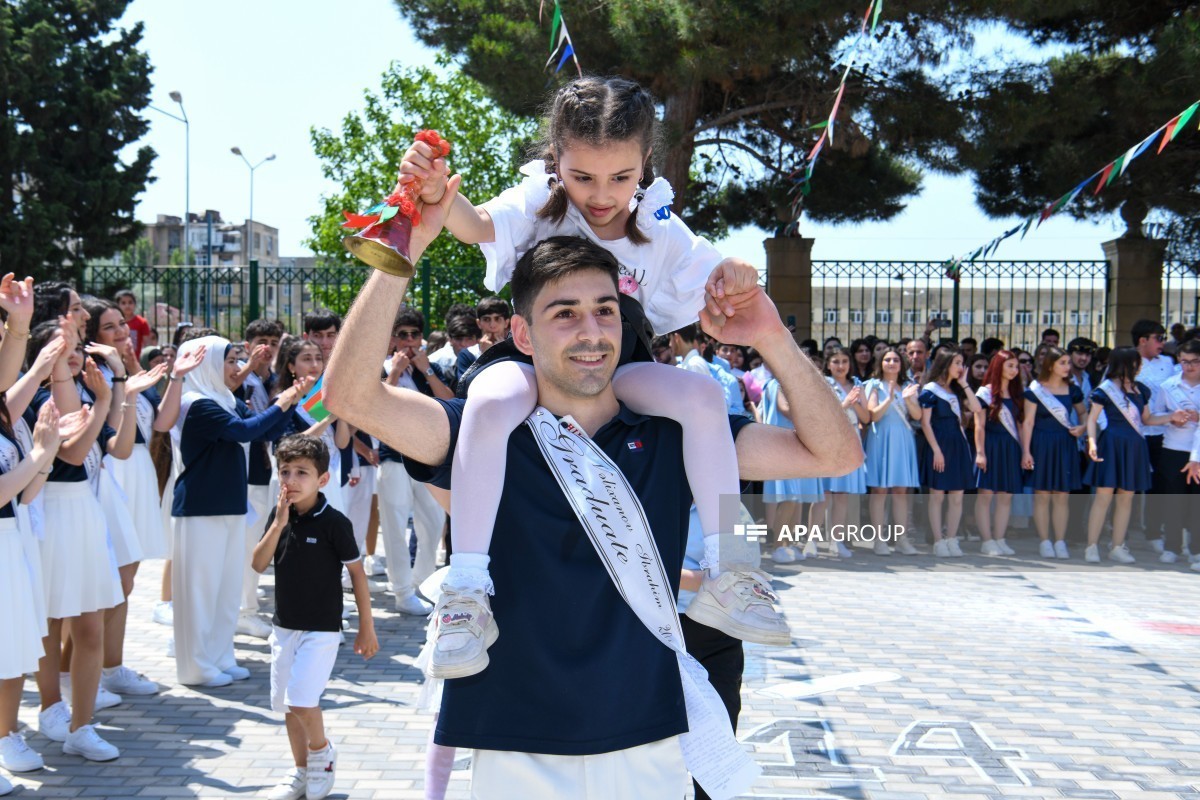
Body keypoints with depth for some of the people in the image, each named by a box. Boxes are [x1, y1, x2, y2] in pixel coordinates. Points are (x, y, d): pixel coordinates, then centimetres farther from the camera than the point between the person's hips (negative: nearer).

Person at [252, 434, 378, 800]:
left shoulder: (333, 522, -14)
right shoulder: (279, 515, 0)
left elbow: (357, 573, -9)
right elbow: (259, 564, -7)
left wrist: (367, 628, -6)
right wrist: (279, 524, -20)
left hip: (321, 628, -6)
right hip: (284, 626, 6)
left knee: (302, 699, -14)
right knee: (286, 704, 12)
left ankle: (322, 751, 14)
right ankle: (301, 770, 28)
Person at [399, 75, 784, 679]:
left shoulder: (659, 230, 0)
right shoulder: (542, 199, -8)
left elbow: (715, 297, 0)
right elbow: (480, 225, -27)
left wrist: (734, 281, -26)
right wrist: (439, 197, -51)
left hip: (619, 373, 3)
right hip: (531, 361, -3)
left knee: (704, 395, -25)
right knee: (491, 402, -38)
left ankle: (724, 573, -16)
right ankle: (466, 590, -32)